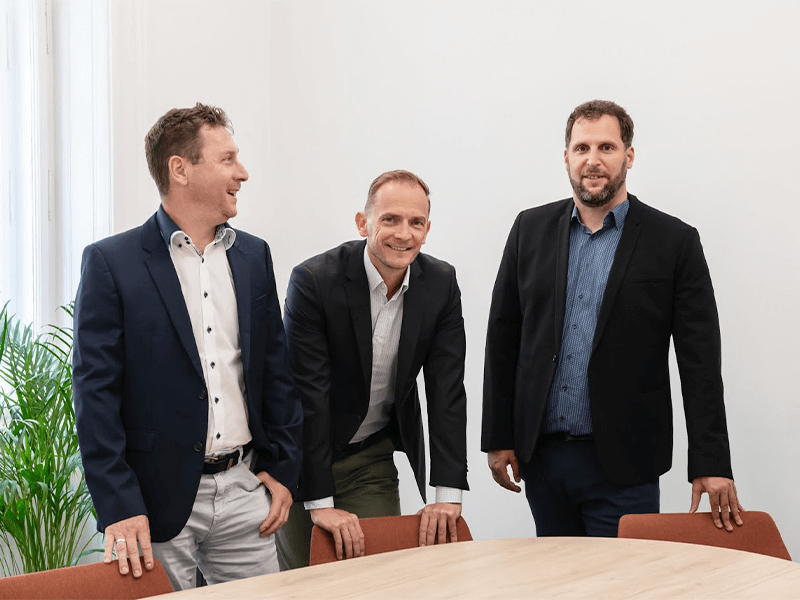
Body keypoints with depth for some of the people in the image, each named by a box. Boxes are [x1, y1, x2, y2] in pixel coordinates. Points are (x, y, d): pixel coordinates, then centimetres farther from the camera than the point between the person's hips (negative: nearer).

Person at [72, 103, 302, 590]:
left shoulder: (253, 256, 9)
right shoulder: (110, 262, -7)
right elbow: (96, 394, -10)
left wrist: (283, 470, 8)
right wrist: (118, 508, -15)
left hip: (244, 489, 5)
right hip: (159, 497, -4)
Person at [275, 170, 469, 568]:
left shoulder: (441, 284, -8)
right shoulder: (314, 280, -22)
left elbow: (446, 390, -9)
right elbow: (307, 394, -23)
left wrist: (448, 493, -17)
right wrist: (320, 502, -25)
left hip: (373, 459, 3)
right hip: (304, 457, -3)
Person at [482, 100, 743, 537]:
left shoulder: (675, 242, -2)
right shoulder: (531, 229, 7)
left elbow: (700, 362, -5)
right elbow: (503, 337, 8)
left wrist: (711, 465, -11)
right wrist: (499, 438, 3)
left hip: (622, 466, -3)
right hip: (540, 456, 3)